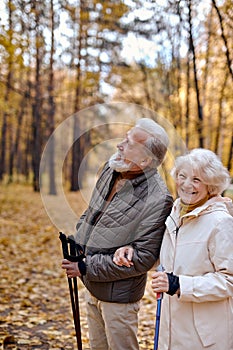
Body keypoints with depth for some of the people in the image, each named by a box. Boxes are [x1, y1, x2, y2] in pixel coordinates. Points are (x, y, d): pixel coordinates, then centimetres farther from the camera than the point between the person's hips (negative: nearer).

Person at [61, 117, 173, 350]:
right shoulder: (110, 169, -3)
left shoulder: (157, 199, -26)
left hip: (118, 294, -7)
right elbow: (90, 213, 14)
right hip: (92, 287, 8)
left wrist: (86, 268, -22)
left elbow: (142, 258, -25)